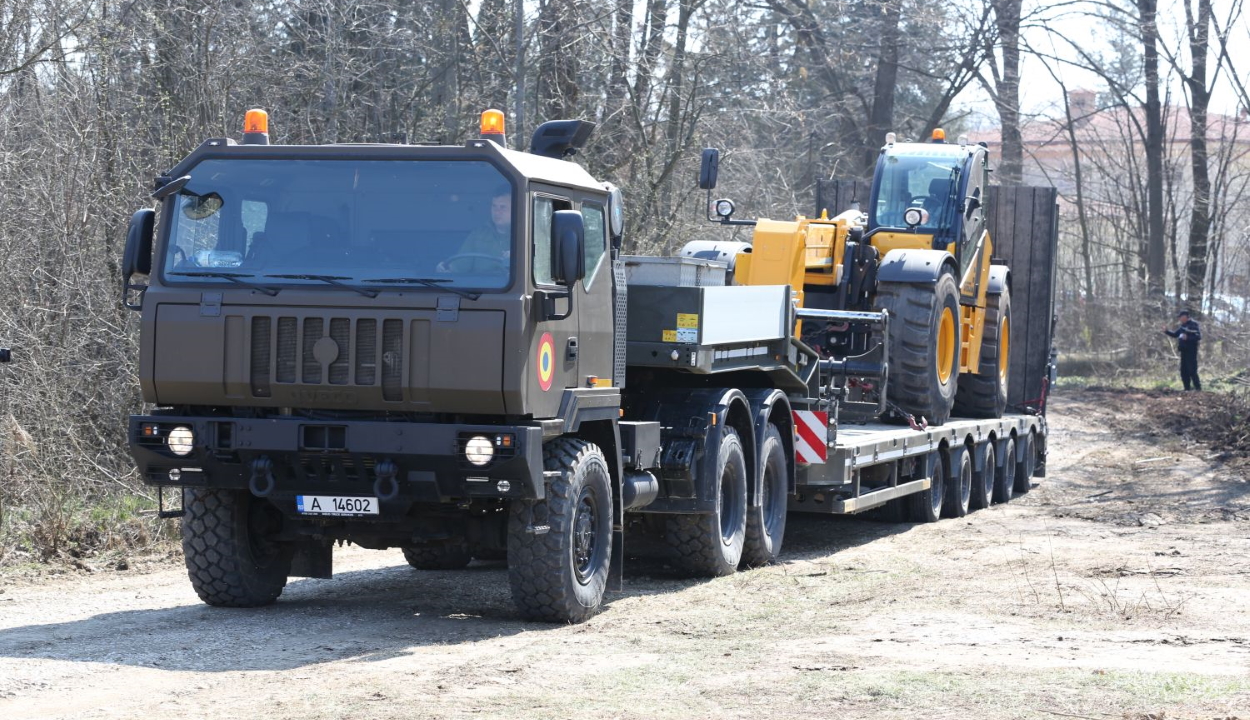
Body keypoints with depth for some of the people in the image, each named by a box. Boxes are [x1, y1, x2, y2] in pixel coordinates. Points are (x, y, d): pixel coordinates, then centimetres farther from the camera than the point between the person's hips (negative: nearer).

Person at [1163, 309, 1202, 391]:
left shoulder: (1193, 325, -11)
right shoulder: (1182, 326, 15)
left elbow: (1198, 337, -20)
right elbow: (1175, 334, 26)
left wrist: (1187, 338, -29)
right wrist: (1167, 331, 15)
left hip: (1191, 351, -9)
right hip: (1184, 351, 9)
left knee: (1192, 371, -11)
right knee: (1184, 372, 11)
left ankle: (1198, 388, -7)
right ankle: (1187, 388, 18)